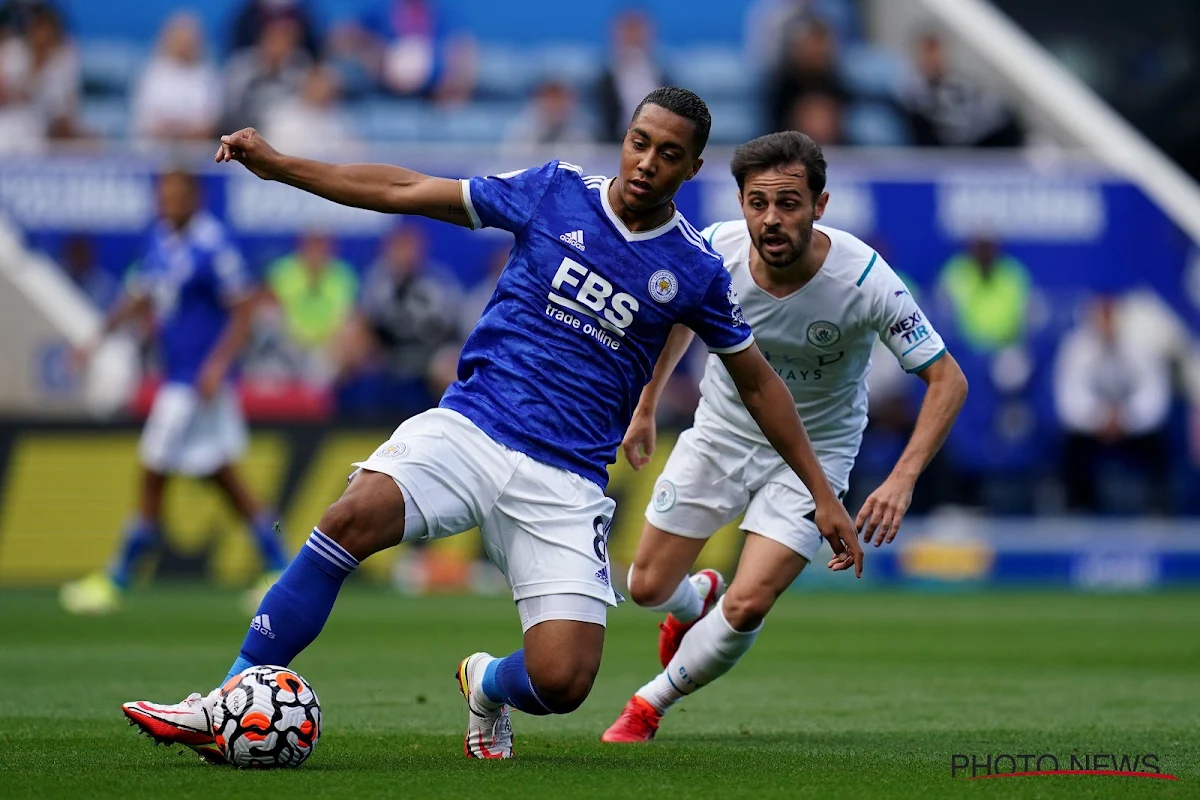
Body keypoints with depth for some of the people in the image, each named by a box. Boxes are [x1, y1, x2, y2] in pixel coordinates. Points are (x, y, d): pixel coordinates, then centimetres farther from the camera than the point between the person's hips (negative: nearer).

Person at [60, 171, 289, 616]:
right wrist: (100, 338, 14)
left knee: (153, 476, -4)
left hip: (200, 382, -9)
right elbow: (140, 296, 22)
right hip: (175, 376, 9)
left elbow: (242, 312, -14)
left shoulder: (213, 247, -15)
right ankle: (279, 570, 16)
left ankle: (115, 582, 5)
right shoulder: (161, 240, 10)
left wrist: (218, 364, -23)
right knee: (225, 480, 11)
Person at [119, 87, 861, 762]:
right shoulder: (557, 192, 3)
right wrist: (278, 164, 2)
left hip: (566, 480, 0)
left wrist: (823, 494, 15)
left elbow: (758, 381, 16)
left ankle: (487, 686, 24)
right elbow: (408, 191, 7)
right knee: (353, 518, -30)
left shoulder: (695, 269, 3)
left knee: (562, 682, -16)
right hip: (470, 428, 0)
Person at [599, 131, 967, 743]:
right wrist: (645, 408, 13)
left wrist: (902, 478, -34)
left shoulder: (865, 280, -29)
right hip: (721, 434, 3)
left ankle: (650, 704, 9)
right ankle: (695, 600, 44)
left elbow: (947, 380, -22)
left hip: (811, 454, -3)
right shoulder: (715, 250, -20)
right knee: (648, 588, 5)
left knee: (746, 606, -18)